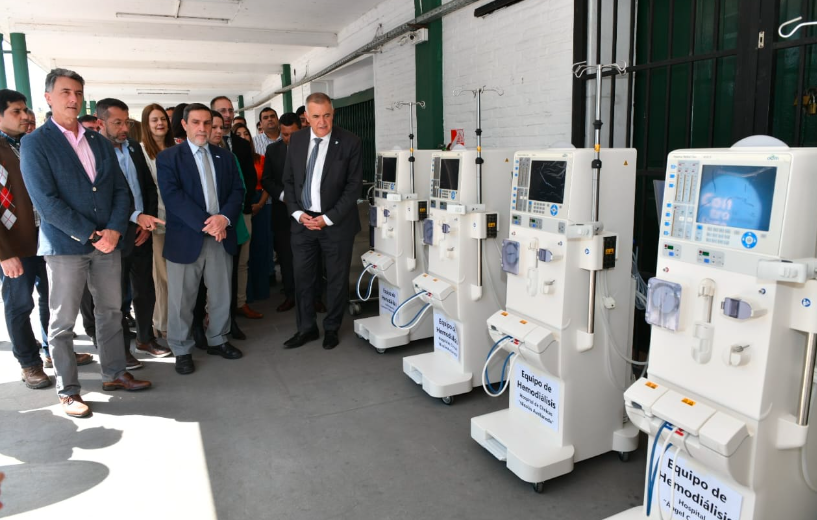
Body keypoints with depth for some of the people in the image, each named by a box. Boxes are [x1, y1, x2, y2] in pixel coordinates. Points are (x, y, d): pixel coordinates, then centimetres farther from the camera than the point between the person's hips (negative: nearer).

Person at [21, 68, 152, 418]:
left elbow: (120, 189, 7)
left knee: (111, 312, 13)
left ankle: (114, 373, 27)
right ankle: (68, 391, 16)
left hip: (108, 241, 5)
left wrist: (114, 230, -9)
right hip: (64, 245, -5)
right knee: (62, 322, 4)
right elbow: (46, 201, -12)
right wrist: (90, 236, -16)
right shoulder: (35, 143, -3)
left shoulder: (99, 142, 12)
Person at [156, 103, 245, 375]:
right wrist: (205, 223, -20)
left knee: (221, 295, 13)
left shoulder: (224, 156, 13)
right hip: (186, 238, -4)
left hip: (221, 236, 4)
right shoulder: (168, 157, -1)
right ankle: (182, 350, 20)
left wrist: (224, 217, -14)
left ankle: (217, 340, 31)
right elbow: (172, 196, -13)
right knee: (182, 299, 5)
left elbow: (237, 190, 5)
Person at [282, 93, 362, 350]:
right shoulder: (296, 140, 4)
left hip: (337, 222, -3)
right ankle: (306, 328, 25)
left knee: (337, 278, 8)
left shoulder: (350, 142, -8)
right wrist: (297, 212, -5)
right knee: (302, 277, 9)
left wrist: (329, 218, -13)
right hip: (303, 220, 3)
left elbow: (354, 185, -9)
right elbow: (288, 180, 9)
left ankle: (331, 329, 26)